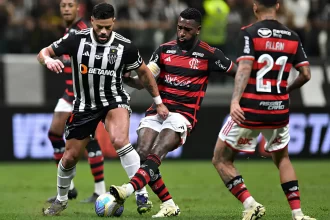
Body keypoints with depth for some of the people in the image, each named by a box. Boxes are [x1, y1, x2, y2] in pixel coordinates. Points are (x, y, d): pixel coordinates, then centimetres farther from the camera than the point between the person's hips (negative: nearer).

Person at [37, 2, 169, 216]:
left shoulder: (125, 46, -13)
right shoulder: (76, 40, -14)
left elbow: (144, 72, 4)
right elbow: (44, 53, -6)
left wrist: (159, 102, 8)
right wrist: (48, 60, -30)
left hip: (114, 100, -2)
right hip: (84, 105, 2)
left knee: (120, 140, -32)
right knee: (70, 156, 7)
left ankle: (142, 194, -25)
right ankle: (61, 200, 35)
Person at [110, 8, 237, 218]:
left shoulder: (209, 54, -1)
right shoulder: (165, 50, 9)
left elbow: (238, 72, 8)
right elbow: (143, 81, 6)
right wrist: (127, 78, -14)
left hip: (183, 115, -5)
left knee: (155, 155, -25)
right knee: (142, 154, -14)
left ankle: (128, 190, -46)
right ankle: (169, 204, -4)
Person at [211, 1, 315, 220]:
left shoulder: (249, 33, -7)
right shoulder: (293, 37, 6)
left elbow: (244, 68, -19)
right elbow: (306, 74, 5)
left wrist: (235, 100, -28)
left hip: (250, 110, -4)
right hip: (279, 110, 4)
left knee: (221, 160, 9)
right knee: (282, 159, 26)